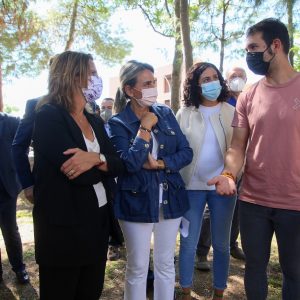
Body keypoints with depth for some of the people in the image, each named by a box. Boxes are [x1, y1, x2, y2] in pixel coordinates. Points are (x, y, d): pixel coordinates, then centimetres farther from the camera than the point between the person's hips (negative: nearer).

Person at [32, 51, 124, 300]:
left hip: (98, 222, 7)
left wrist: (95, 158, -19)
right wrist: (103, 162, -8)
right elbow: (78, 173, -24)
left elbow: (118, 165, -1)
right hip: (63, 227, -7)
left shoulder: (95, 121, 10)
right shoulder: (49, 116, -13)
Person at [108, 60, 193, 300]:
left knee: (166, 264, 17)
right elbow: (129, 163, -21)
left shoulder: (166, 113, 3)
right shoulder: (118, 123, -9)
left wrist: (159, 164, -15)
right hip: (138, 202, -3)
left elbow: (186, 152, 0)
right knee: (137, 267, 11)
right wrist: (145, 128, -17)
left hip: (170, 199, 4)